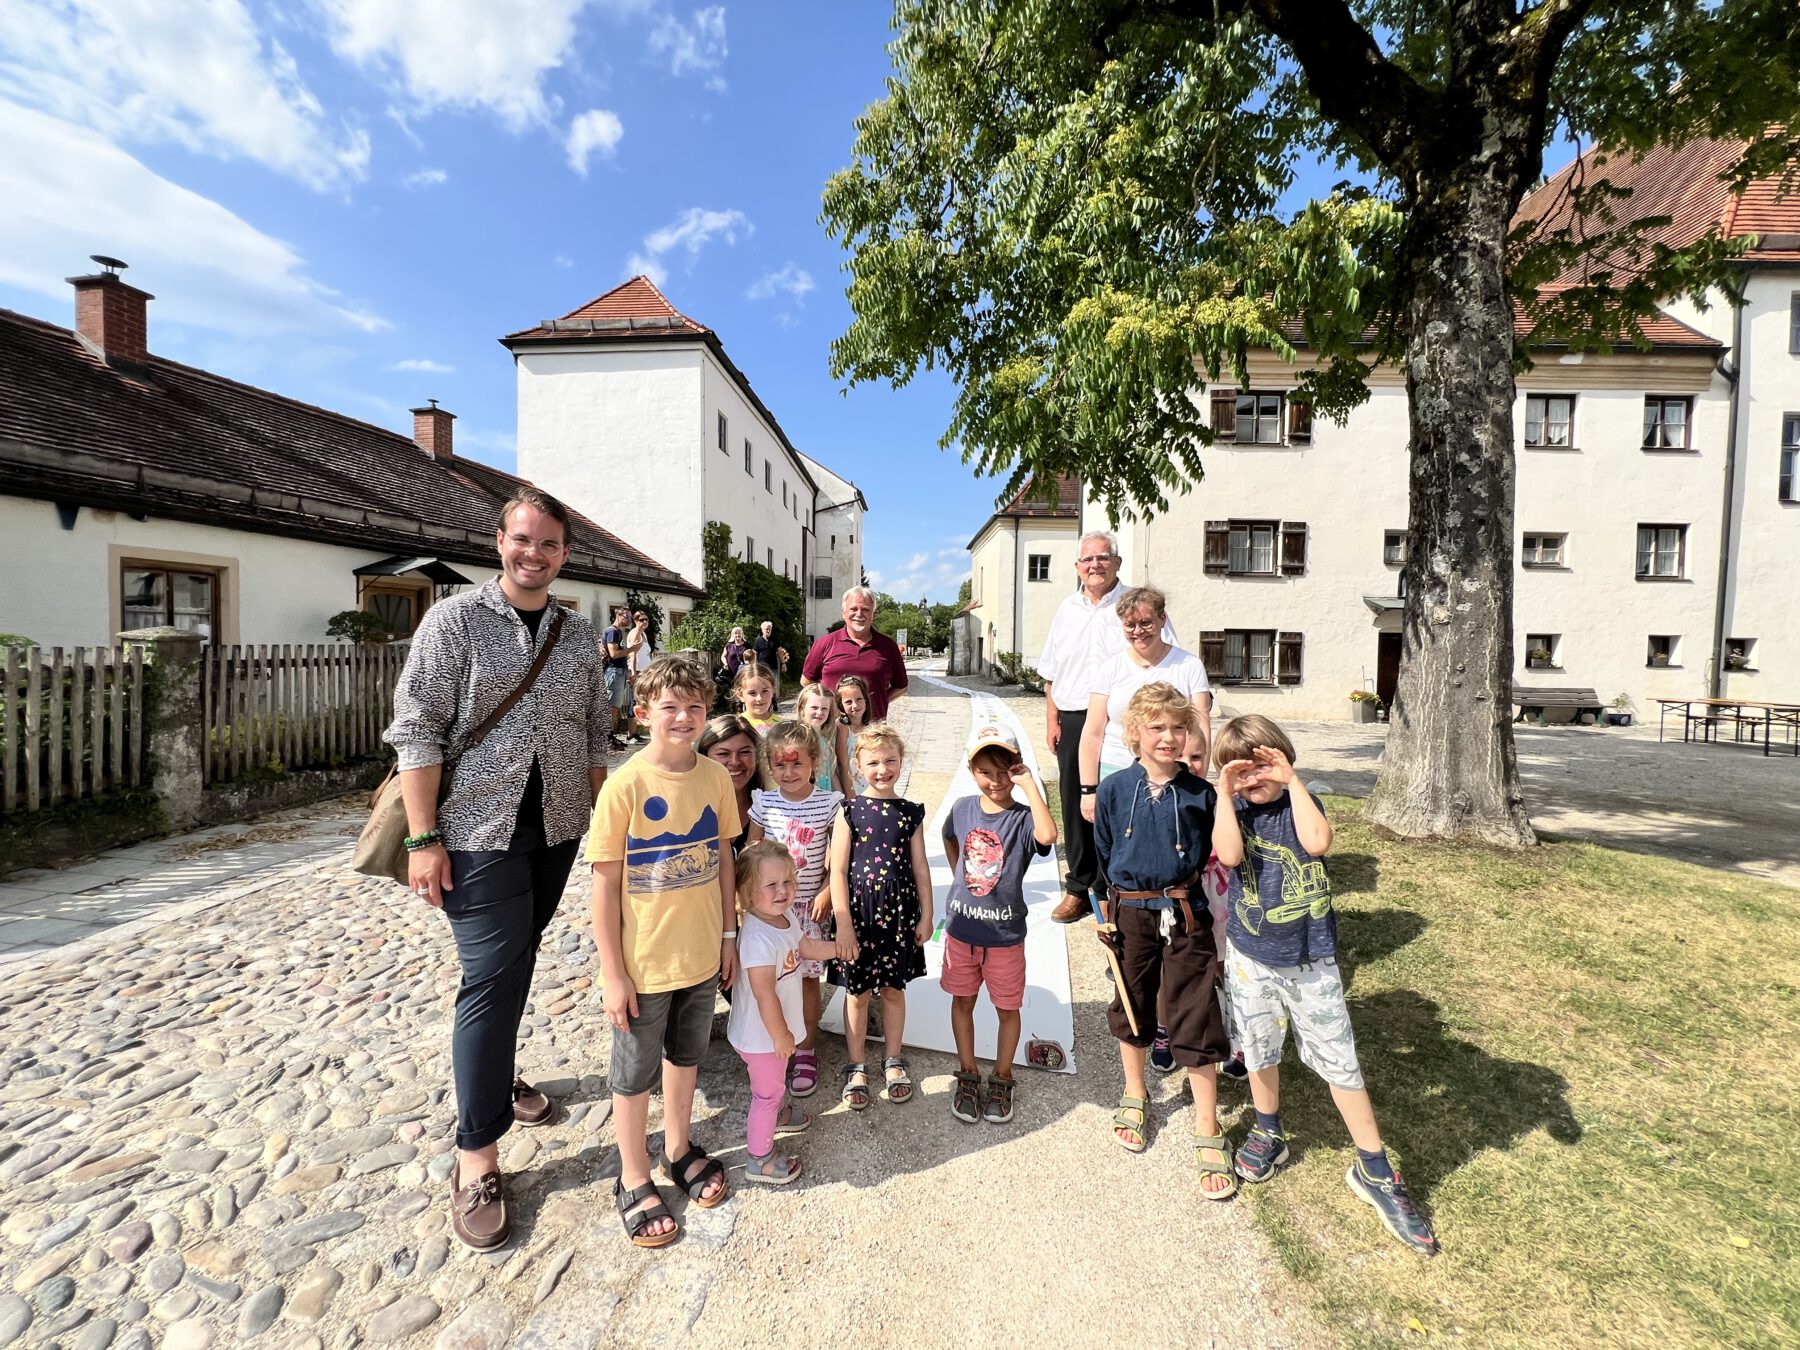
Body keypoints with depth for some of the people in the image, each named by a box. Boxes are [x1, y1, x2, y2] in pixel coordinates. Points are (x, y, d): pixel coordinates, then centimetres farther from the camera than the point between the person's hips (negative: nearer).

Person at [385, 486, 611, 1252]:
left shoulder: (580, 635, 7)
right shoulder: (455, 620, -7)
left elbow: (596, 733, 11)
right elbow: (417, 732, -10)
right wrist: (423, 839, -14)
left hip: (558, 831, 5)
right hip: (480, 832, -4)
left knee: (516, 964, 19)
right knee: (492, 975, -3)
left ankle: (496, 1075, 43)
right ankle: (476, 1154, 13)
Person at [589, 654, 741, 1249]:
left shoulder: (716, 777, -7)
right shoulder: (625, 785, -20)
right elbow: (605, 885, -15)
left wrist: (728, 936, 7)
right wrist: (612, 974, -12)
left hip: (701, 954, 4)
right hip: (642, 963, -4)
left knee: (686, 1055, 24)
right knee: (635, 1072, 17)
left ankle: (679, 1148, 49)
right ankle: (634, 1180, 40)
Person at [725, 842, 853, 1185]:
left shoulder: (785, 916, -7)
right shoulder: (758, 937, -36)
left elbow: (805, 946, 13)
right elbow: (764, 993, -32)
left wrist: (838, 947, 5)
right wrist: (780, 1035, -23)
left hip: (776, 1027, 8)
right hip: (762, 1034, -8)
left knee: (774, 1083, 32)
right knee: (768, 1090, 12)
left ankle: (775, 1115, 58)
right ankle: (760, 1160, 32)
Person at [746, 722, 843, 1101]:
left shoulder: (829, 804, -10)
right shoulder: (763, 803, -5)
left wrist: (826, 893, -10)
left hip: (808, 905, -1)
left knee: (807, 978, 9)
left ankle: (806, 1051, 26)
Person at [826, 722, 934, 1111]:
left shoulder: (910, 812, 0)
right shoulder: (850, 810, -8)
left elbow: (920, 868, 5)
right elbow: (838, 870, -9)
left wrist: (926, 916, 4)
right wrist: (843, 923, -12)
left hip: (898, 911, 2)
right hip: (858, 910, -2)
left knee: (893, 988, 15)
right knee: (857, 992, 10)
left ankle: (894, 1061, 35)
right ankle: (856, 1068, 29)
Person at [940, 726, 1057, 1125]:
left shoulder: (1022, 818, -18)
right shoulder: (962, 808, -6)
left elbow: (1047, 836, -42)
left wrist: (1030, 783, -36)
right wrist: (959, 878, 6)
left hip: (1005, 932, -3)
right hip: (961, 927, 3)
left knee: (1007, 1008, 15)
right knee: (962, 1001, 17)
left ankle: (1001, 1078, 37)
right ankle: (968, 1075, 37)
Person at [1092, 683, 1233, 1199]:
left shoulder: (1200, 794, -7)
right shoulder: (1115, 790, -6)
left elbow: (1214, 860, 3)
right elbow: (1101, 855, 4)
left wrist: (1190, 902, 0)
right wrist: (1106, 909, 5)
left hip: (1185, 917, -1)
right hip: (1131, 916, 1)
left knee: (1196, 1021, 3)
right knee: (1131, 1009, 18)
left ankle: (1208, 1133, 21)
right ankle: (1135, 1097, 42)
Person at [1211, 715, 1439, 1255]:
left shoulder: (1301, 803, -8)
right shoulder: (1233, 810, -7)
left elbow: (1317, 842, -30)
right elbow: (1229, 854, -28)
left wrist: (1291, 781, -25)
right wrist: (1225, 794, -26)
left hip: (1312, 957, -1)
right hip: (1251, 957, 1)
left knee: (1340, 1061, 6)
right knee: (1260, 1051, 17)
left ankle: (1374, 1171, 24)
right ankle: (1268, 1133, 41)